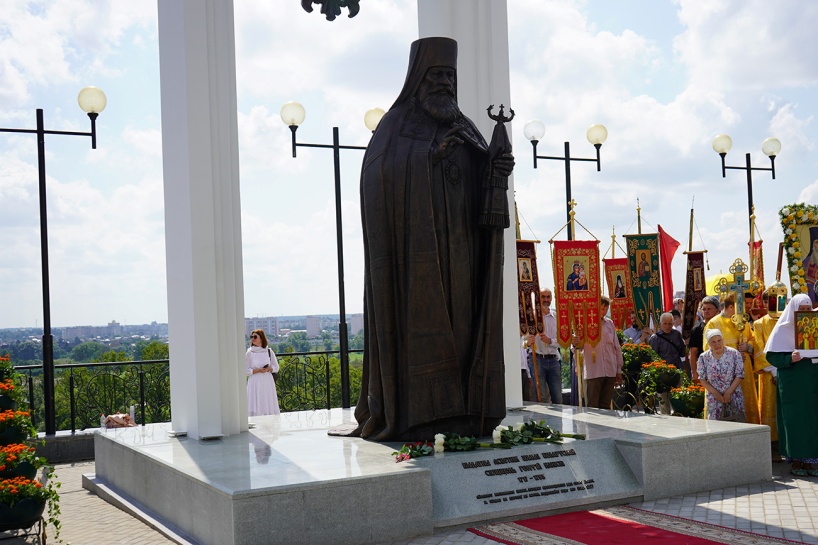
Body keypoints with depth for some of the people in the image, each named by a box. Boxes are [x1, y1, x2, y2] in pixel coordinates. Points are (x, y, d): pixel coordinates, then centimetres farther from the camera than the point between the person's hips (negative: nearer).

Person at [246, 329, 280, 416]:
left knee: (269, 407, 0)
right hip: (255, 382, -2)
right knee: (256, 408, -7)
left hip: (268, 382, 2)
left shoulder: (269, 351, 5)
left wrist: (268, 369, -11)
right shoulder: (249, 353, 0)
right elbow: (246, 371, 0)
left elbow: (276, 367, 9)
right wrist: (258, 370, -14)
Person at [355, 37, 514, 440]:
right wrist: (431, 155, -19)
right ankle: (415, 419, -7)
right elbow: (378, 176, -10)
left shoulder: (462, 128, 17)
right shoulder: (395, 125, 4)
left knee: (458, 324, 1)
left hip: (456, 250, 5)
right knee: (417, 322, -9)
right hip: (413, 247, -5)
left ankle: (460, 416, 5)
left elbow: (483, 182, 10)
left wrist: (499, 171, -12)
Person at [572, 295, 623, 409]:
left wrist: (619, 370, 15)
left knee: (606, 406, 8)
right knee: (593, 407, -4)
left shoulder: (610, 324, 13)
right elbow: (580, 347, -2)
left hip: (610, 372, 5)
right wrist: (575, 344, -27)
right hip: (593, 373, -5)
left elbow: (617, 348, 18)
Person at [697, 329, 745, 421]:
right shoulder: (704, 358, 1)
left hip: (733, 394, 0)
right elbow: (702, 379, 4)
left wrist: (729, 392, -11)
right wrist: (714, 392, -9)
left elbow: (739, 375, -3)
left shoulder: (734, 354, -2)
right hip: (714, 396, 1)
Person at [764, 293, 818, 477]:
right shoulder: (783, 329, -1)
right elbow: (772, 356, -6)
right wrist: (790, 359, -22)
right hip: (792, 383, -4)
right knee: (794, 419, -3)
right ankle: (796, 460, 5)